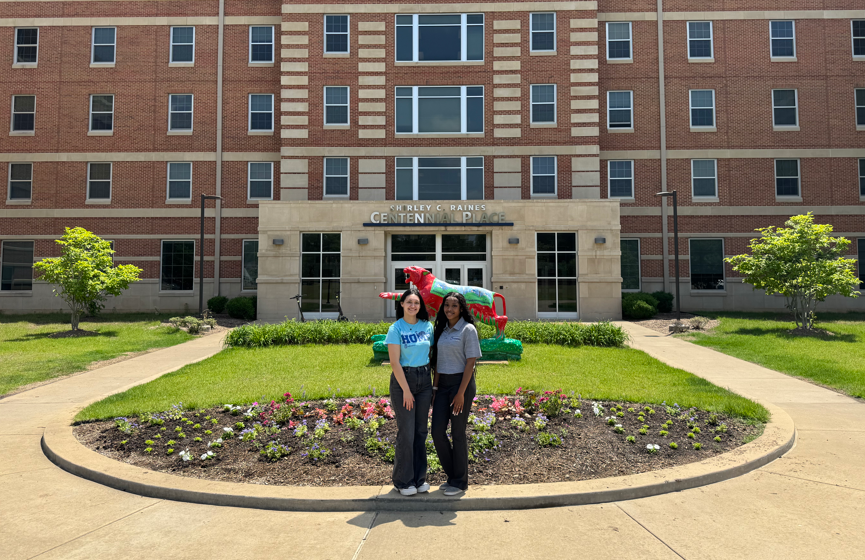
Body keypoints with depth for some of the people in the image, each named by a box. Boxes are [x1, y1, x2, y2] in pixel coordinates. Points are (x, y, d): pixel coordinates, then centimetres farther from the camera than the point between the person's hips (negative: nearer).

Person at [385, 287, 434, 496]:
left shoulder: (427, 326, 4)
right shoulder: (396, 329, -9)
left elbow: (433, 353, 11)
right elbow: (395, 363, -12)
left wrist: (435, 382, 4)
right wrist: (406, 390, -13)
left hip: (424, 379, 5)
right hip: (403, 380, -5)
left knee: (421, 431, 11)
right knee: (406, 432, 0)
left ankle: (419, 477, 24)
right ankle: (403, 481, 15)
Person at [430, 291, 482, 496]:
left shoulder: (468, 329, -8)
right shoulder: (441, 329, 10)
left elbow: (470, 362, -12)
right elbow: (438, 361, 12)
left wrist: (461, 393, -16)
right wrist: (435, 387, 5)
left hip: (461, 383, -6)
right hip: (443, 384, 6)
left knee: (458, 433, 1)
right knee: (437, 431, 4)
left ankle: (460, 482, 18)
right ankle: (452, 475, 23)